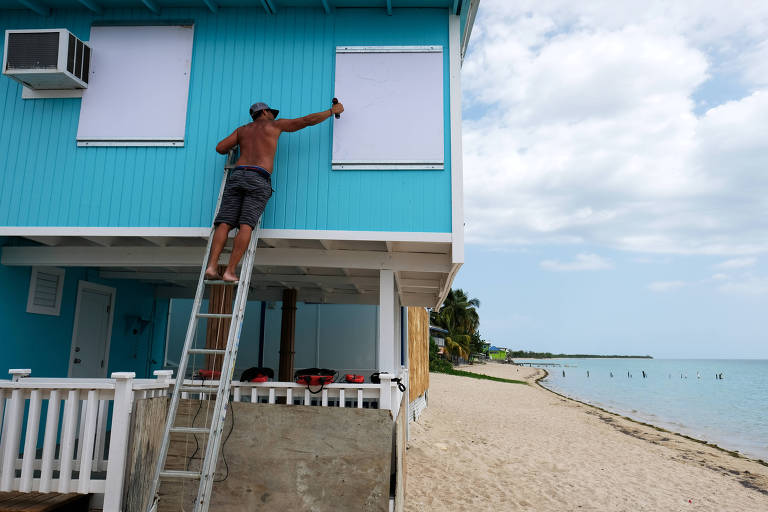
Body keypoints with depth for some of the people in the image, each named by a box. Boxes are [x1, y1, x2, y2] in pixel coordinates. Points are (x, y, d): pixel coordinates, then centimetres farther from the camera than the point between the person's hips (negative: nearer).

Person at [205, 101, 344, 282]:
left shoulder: (243, 129, 28)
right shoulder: (276, 124, 19)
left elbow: (220, 148, 18)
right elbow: (309, 120, 19)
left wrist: (232, 151, 41)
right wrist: (333, 110, 31)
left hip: (237, 175, 4)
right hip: (259, 179, -4)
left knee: (225, 223, -4)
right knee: (246, 226, -12)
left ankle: (211, 266, -20)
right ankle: (229, 271, -22)